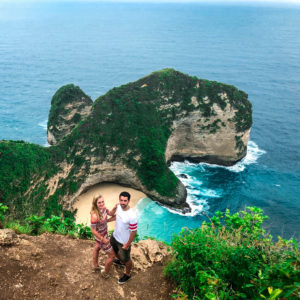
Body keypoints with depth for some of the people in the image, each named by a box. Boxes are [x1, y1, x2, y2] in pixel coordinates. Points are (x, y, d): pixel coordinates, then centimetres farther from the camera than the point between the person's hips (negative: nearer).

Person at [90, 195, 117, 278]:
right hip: (101, 236, -8)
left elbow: (111, 213, 3)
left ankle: (95, 265, 60)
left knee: (97, 247, 33)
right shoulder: (94, 216, -38)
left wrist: (114, 208, -18)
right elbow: (93, 230, -27)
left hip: (104, 233, 8)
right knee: (112, 255, 10)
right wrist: (103, 239, -21)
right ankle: (105, 273, 34)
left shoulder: (103, 208, -16)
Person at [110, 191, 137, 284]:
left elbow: (133, 232, -26)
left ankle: (127, 275, 45)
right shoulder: (118, 207, -15)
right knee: (114, 249, 33)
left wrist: (128, 244, -17)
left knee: (126, 259, 16)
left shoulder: (132, 216, -37)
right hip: (115, 236, 7)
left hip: (124, 241, -7)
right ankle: (120, 260, 65)